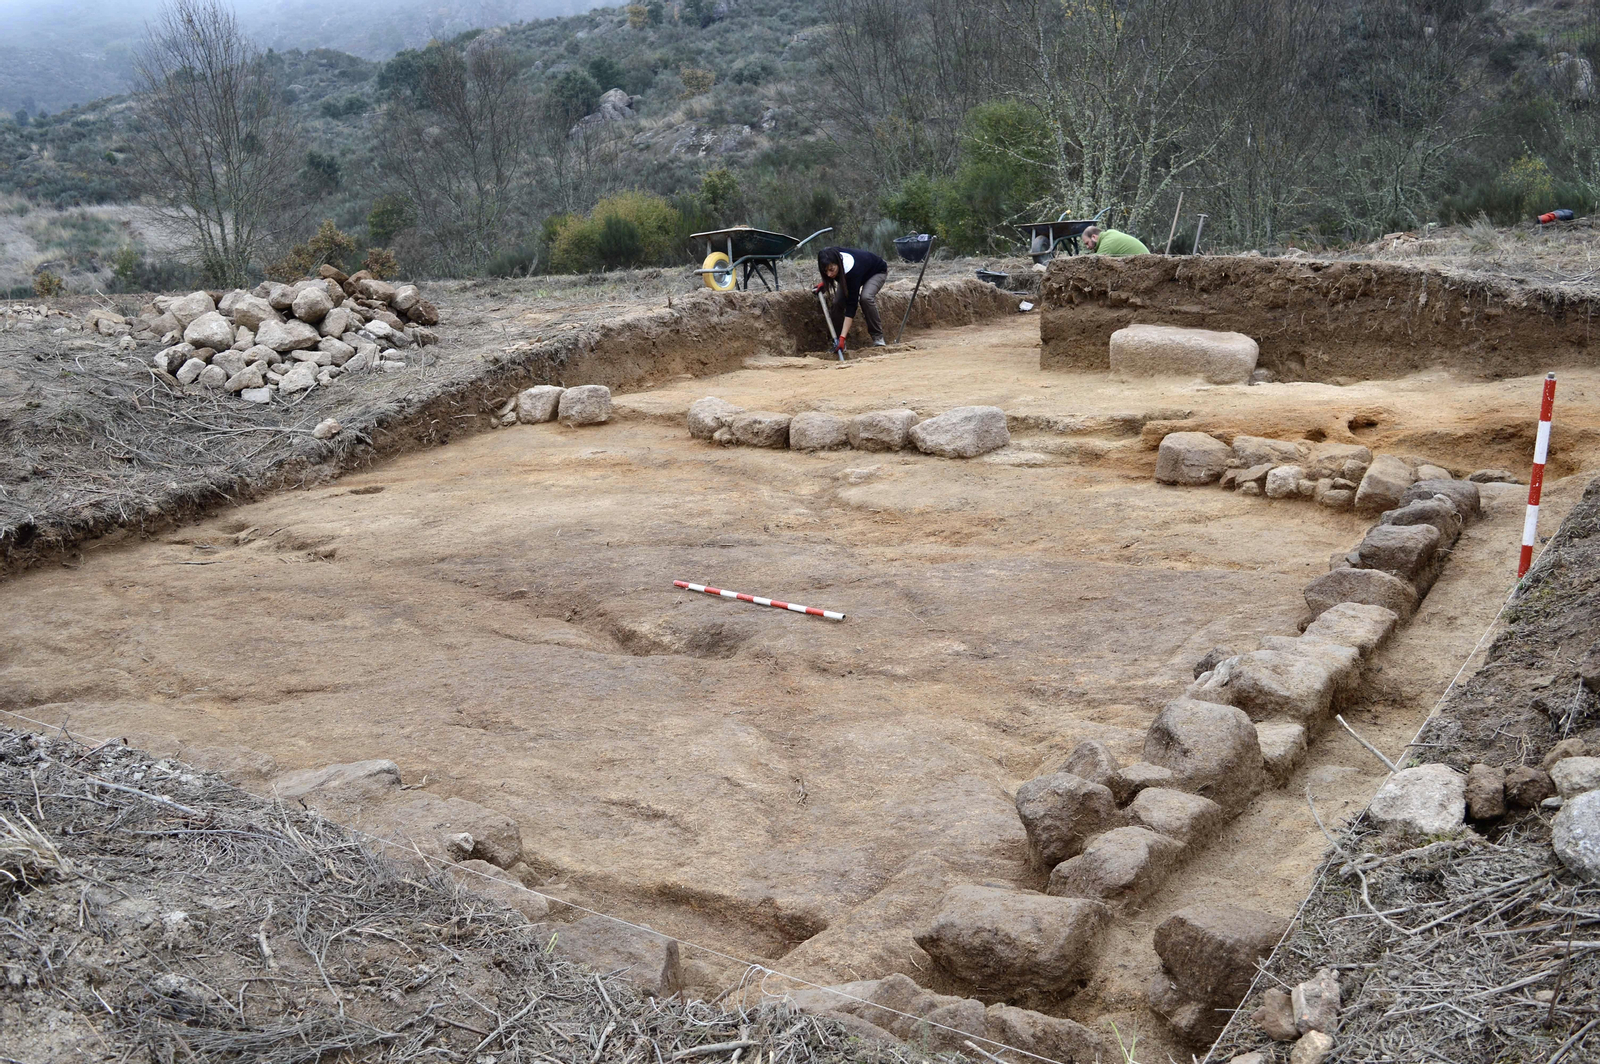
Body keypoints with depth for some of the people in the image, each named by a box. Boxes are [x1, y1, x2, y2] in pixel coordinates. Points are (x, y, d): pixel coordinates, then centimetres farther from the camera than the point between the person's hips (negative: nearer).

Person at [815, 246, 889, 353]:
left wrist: (842, 337, -48)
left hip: (877, 272, -6)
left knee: (865, 297, -35)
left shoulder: (852, 269, -45)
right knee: (838, 302, -18)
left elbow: (851, 305, -44)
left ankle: (878, 338, -19)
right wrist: (824, 281, -14)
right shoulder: (833, 259, -30)